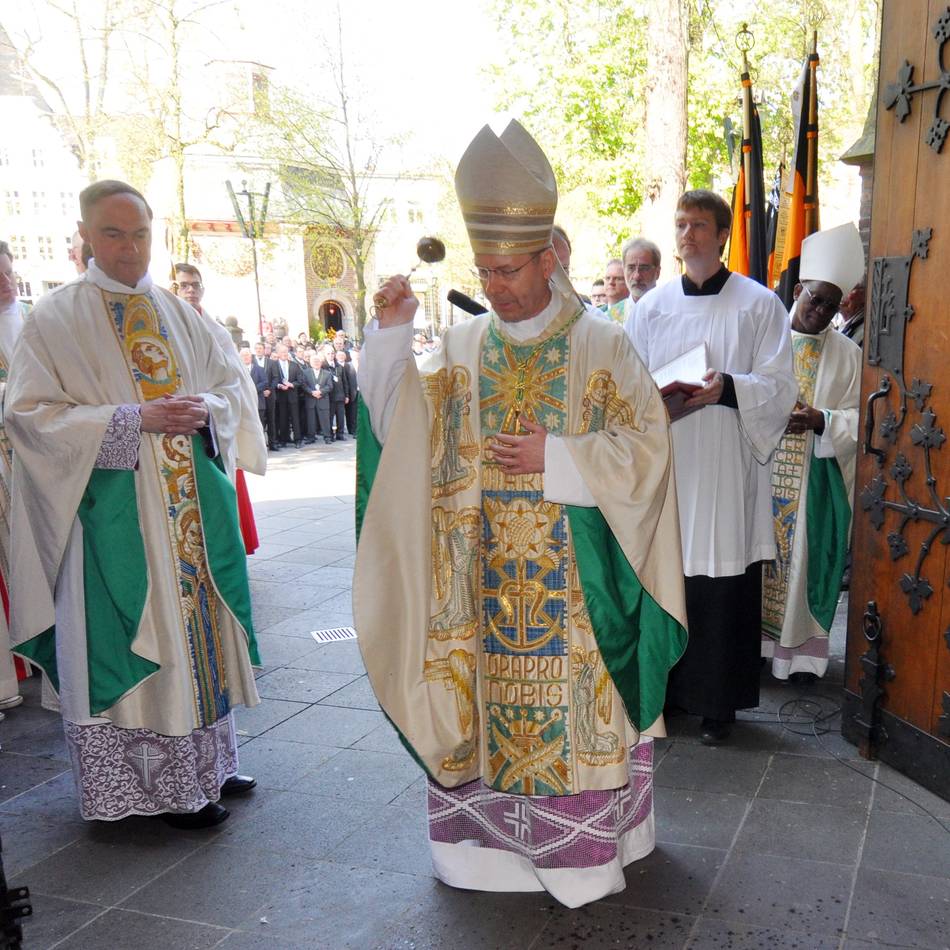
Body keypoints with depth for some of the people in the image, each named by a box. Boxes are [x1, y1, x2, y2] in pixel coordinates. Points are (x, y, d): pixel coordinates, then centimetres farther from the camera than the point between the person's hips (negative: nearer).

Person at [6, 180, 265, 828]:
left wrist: (206, 408, -10)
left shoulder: (179, 313, 11)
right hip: (118, 513, -5)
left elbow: (231, 383, 14)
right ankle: (164, 785, 13)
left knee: (200, 625, 11)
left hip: (193, 507, 5)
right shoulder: (56, 319, -4)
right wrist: (134, 419, -20)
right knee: (138, 638, -1)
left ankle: (206, 762, 26)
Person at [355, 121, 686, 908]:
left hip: (574, 577, -2)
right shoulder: (462, 347, 5)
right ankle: (492, 834, 27)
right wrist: (392, 337, -13)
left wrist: (555, 457, -16)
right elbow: (403, 428, -2)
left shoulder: (601, 346, -3)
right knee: (487, 695, 8)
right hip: (485, 573, 3)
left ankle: (582, 847, 22)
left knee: (573, 697, 4)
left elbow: (646, 445, -6)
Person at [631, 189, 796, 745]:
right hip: (663, 468, 3)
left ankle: (719, 703, 15)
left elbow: (780, 386, -2)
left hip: (726, 471, -2)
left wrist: (728, 387, -20)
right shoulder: (653, 307, 12)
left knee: (724, 591, 1)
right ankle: (665, 689, 19)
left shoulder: (759, 304, 3)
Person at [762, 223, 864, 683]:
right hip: (761, 471, 0)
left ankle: (802, 648, 15)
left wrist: (821, 421, -16)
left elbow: (860, 417, 2)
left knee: (805, 556, 4)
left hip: (816, 477, 0)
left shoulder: (848, 354, 4)